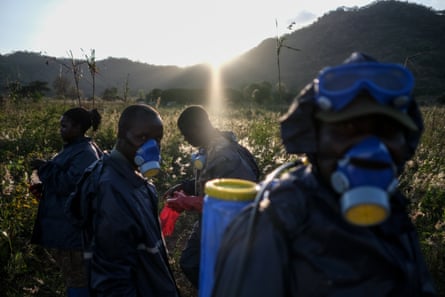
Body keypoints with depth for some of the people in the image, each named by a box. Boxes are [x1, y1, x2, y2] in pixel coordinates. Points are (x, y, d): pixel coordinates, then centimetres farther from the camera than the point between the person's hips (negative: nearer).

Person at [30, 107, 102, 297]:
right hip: (64, 227, 10)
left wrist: (45, 167, -16)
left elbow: (70, 184, -26)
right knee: (74, 277, 20)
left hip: (73, 229, -10)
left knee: (77, 280, 2)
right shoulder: (73, 149, 15)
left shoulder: (85, 153, -17)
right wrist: (44, 188, 9)